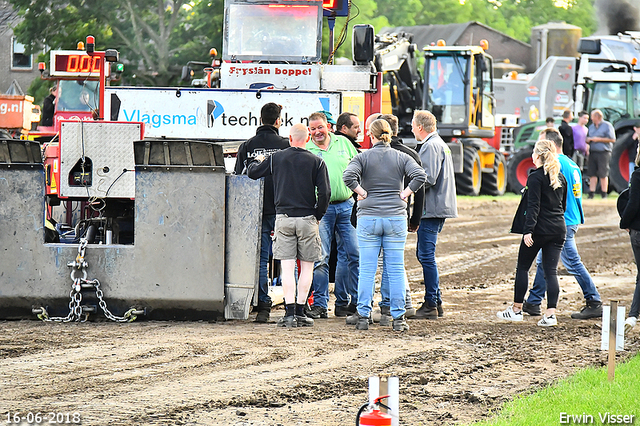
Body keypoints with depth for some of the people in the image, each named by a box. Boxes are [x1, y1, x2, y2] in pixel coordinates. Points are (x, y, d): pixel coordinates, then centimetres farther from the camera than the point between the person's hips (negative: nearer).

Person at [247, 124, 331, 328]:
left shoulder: (276, 158, 1)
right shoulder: (316, 162, -3)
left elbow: (252, 172, 12)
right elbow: (325, 193, -8)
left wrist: (258, 161, 34)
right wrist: (317, 216, 5)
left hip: (283, 217, 1)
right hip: (307, 219, -1)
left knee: (287, 267, 0)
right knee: (307, 266, 9)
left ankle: (289, 313, -8)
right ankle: (300, 311, 8)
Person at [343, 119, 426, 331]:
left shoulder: (363, 157, 0)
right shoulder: (401, 157, 5)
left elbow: (348, 176, -16)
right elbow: (420, 175, -10)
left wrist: (363, 193, -5)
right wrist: (405, 194, -1)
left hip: (368, 217, -1)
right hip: (396, 217, 1)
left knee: (367, 269, 4)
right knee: (396, 269, 3)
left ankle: (363, 315, 5)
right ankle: (398, 317, 2)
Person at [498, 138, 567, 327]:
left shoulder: (536, 177, -10)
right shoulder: (560, 178, 11)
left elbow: (533, 207, -17)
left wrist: (528, 230, -20)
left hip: (539, 228, -6)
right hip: (558, 230, 6)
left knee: (522, 267, 9)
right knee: (551, 271, 2)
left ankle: (516, 309, 16)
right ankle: (550, 313, -8)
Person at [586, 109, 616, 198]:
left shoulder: (607, 126, -1)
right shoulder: (591, 127, 19)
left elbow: (612, 140, -7)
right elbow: (587, 139, 27)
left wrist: (599, 139, -10)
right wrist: (588, 140, 2)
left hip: (603, 153, -6)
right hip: (592, 152, 6)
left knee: (603, 174, -5)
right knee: (592, 174, 3)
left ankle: (604, 194, 1)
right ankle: (591, 193, 6)